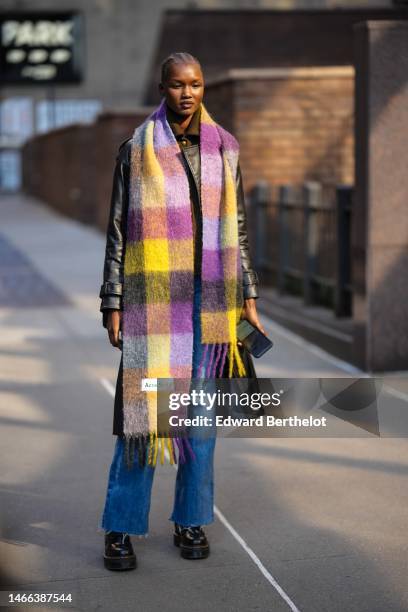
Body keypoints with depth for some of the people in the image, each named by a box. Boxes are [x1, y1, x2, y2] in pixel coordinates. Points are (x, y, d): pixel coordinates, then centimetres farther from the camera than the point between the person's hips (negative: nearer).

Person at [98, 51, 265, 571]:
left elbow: (237, 228, 14)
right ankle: (120, 528, 6)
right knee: (141, 409, -5)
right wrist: (112, 304, -3)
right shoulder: (136, 149, 1)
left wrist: (247, 296, 10)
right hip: (153, 298, -3)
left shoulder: (223, 149, 9)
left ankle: (190, 521, 19)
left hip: (210, 301, 3)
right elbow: (118, 230, 1)